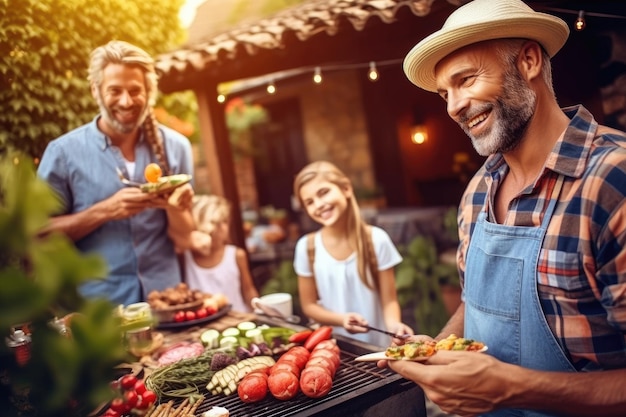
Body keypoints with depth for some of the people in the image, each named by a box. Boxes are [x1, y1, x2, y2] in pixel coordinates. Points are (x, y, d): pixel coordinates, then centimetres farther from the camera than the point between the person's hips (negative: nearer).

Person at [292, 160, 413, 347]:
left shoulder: (376, 239, -9)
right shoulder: (307, 247, -5)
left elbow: (389, 300, -5)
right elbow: (309, 305, 2)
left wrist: (393, 324, -25)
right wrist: (341, 319, -15)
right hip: (334, 346, 1)